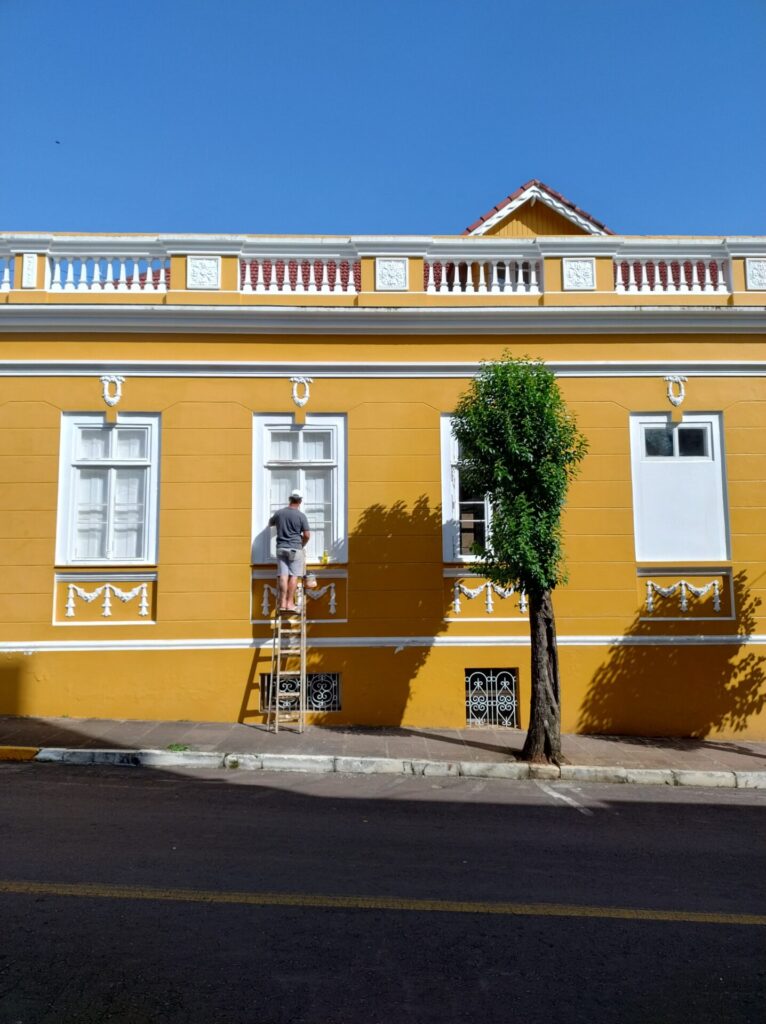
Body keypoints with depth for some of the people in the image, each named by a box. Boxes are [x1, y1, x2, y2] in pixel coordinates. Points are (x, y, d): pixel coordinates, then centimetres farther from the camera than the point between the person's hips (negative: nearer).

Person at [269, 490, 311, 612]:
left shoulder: (279, 513, 4)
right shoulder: (301, 515, -6)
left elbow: (270, 523, 23)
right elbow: (307, 535, -6)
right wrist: (302, 545, 12)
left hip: (281, 548, 3)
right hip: (295, 549, -3)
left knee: (283, 575, 1)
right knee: (294, 576, 0)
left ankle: (282, 602, -1)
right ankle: (290, 603, -2)